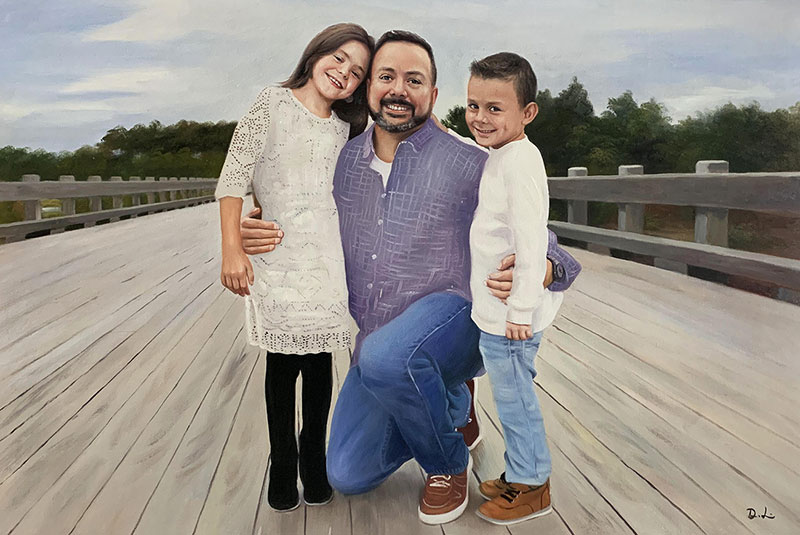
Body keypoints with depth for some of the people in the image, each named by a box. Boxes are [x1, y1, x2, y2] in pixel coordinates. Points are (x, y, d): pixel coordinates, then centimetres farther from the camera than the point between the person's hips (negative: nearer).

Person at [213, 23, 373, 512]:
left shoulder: (342, 129, 15)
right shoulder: (274, 103, 0)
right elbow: (234, 177, -6)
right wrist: (232, 248, -14)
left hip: (328, 260, 4)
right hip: (278, 257, -4)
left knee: (319, 361, 7)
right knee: (283, 362, 3)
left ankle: (314, 459, 22)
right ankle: (282, 463, 18)